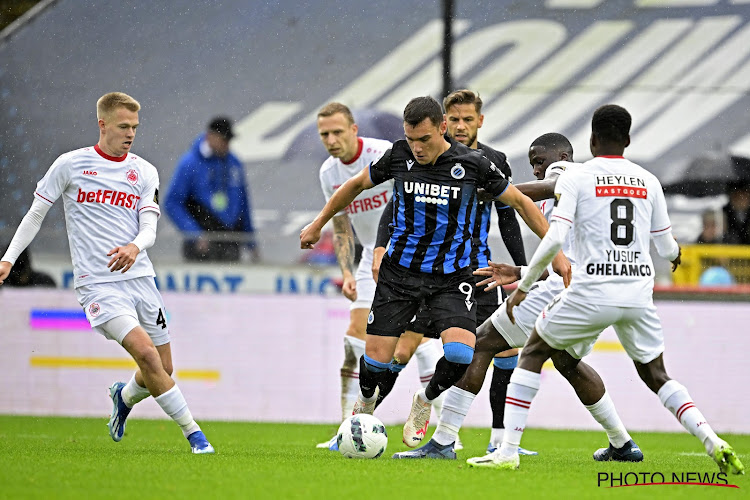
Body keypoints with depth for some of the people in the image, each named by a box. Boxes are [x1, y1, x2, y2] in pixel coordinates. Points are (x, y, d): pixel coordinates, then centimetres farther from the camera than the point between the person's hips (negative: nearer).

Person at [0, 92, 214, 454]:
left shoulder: (145, 172, 9)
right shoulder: (70, 165, 0)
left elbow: (149, 227, 0)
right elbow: (36, 213, 8)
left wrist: (135, 246, -23)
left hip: (139, 277, 4)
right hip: (97, 284, -4)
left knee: (162, 370, 7)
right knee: (145, 352, -22)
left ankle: (124, 396, 42)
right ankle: (192, 432, -15)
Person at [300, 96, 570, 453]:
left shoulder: (472, 164, -10)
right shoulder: (398, 156, -7)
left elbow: (520, 202, 3)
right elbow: (358, 184, 12)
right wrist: (318, 224, 19)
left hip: (451, 276, -1)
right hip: (400, 272, 1)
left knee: (460, 352, -22)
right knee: (377, 356, -6)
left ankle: (425, 402, 10)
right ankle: (365, 402, 31)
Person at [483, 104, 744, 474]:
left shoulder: (574, 179, 0)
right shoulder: (648, 182, 11)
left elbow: (554, 239, -11)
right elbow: (666, 246, 17)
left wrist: (523, 285, 0)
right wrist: (675, 253, 42)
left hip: (591, 293, -3)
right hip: (639, 295, 3)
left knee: (533, 355, 16)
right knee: (655, 375, 19)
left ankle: (508, 451, 6)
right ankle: (713, 441, -3)